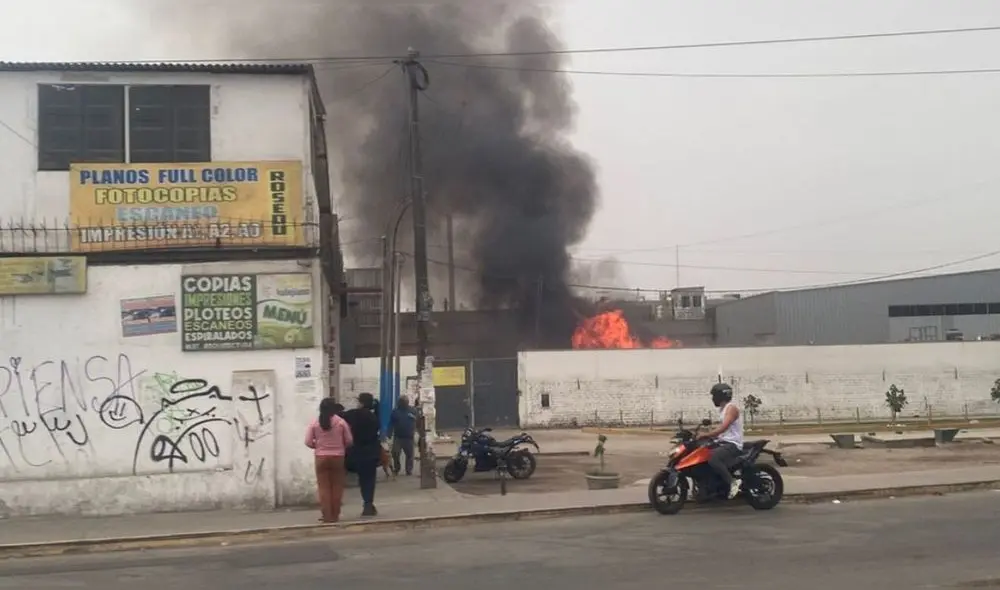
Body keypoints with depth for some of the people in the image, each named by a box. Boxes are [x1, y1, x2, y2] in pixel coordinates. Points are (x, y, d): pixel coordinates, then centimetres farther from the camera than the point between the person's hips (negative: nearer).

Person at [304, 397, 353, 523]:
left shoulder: (314, 422, -4)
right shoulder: (340, 422, -6)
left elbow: (308, 442, -5)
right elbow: (349, 440, -3)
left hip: (321, 457, 0)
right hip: (338, 457, 0)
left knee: (323, 487, 6)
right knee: (337, 486, 9)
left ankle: (326, 515, 4)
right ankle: (335, 515, 11)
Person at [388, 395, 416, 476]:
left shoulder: (412, 411, 3)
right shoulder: (395, 411, 2)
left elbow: (418, 422, 6)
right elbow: (391, 424, 2)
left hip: (409, 437, 0)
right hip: (398, 437, 0)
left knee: (409, 454, 4)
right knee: (395, 454, -1)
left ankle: (409, 470, 14)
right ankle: (396, 469, 16)